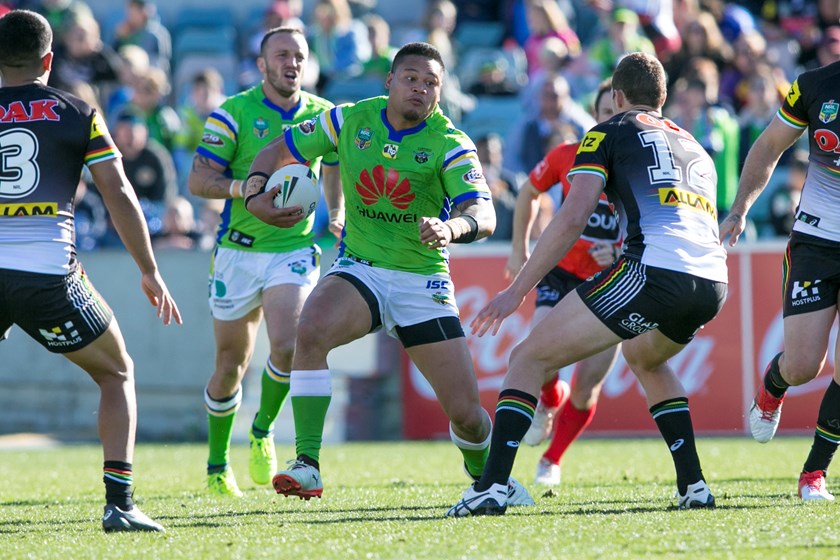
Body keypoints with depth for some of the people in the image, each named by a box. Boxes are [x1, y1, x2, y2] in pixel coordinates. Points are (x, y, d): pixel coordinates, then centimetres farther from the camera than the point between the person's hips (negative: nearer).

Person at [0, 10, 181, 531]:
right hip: (49, 271, -1)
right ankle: (119, 503, 3)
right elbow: (119, 194, 4)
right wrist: (150, 272, 10)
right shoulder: (78, 114, 7)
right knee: (117, 374, 18)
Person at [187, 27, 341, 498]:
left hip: (295, 248, 1)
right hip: (238, 250, -1)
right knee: (231, 366, 6)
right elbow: (198, 180, -9)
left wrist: (336, 217, 5)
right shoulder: (234, 113, -6)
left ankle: (264, 430, 7)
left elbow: (337, 168, 20)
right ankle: (218, 463, 26)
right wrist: (244, 186, -24)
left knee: (288, 347, -21)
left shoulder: (323, 116, 3)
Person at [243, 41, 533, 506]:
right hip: (358, 270, 1)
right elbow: (278, 151, 8)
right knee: (311, 330, -33)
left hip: (423, 281, -1)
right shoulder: (351, 120, -2)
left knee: (466, 412, -4)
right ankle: (307, 466, -30)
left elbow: (484, 217, -24)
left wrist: (452, 228, -47)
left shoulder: (450, 145, -11)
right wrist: (255, 195, -13)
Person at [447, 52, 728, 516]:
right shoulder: (695, 148, 31)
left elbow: (572, 218, 0)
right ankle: (694, 486, 26)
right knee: (644, 357, 38)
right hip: (713, 282, 6)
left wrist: (516, 290, 2)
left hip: (653, 268, -6)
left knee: (529, 359, 4)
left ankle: (491, 487, -11)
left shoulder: (610, 133, 12)